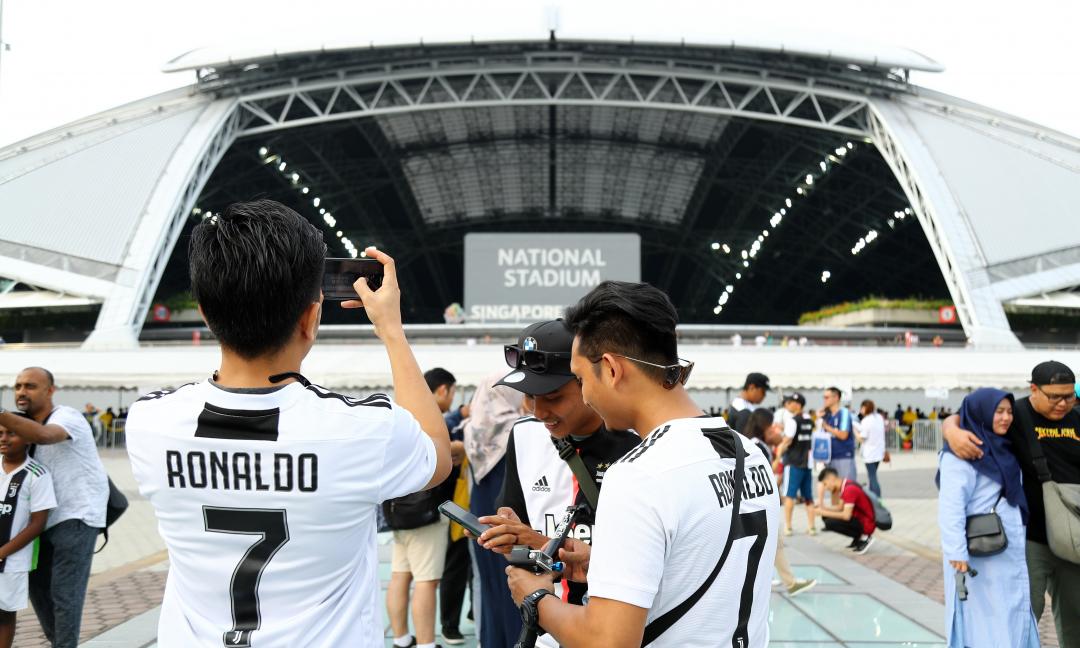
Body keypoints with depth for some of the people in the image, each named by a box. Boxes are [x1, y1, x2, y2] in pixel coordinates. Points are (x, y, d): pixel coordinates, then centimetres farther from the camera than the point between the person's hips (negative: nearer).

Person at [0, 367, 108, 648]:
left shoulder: (67, 417, -15)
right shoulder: (26, 425, 11)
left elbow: (43, 435, -38)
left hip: (76, 517, -9)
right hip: (47, 519, 9)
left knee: (64, 593, -8)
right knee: (37, 585, 16)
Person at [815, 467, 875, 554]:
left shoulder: (850, 489, -23)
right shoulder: (845, 486, 7)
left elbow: (846, 516, -28)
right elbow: (840, 508, 9)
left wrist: (824, 513, -20)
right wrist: (824, 508, -7)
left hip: (866, 524, -10)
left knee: (830, 523, -23)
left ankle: (863, 538, -8)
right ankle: (859, 537, 11)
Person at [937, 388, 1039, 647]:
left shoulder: (1001, 448, 12)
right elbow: (950, 505, -23)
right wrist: (956, 551, -29)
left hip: (1008, 551, 9)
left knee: (1011, 618, 14)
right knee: (983, 619, 0)